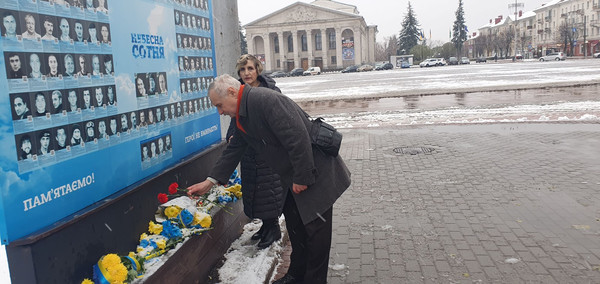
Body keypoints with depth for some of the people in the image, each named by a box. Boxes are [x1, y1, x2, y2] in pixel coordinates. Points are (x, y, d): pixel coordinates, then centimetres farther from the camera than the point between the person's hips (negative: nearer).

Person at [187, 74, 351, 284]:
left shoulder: (266, 100, -26)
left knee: (315, 228, 0)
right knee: (294, 223, 18)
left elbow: (298, 138, -30)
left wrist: (302, 177, -23)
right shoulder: (241, 116, 7)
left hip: (316, 172, -10)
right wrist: (210, 181, 11)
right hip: (293, 178, 10)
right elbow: (234, 150, 16)